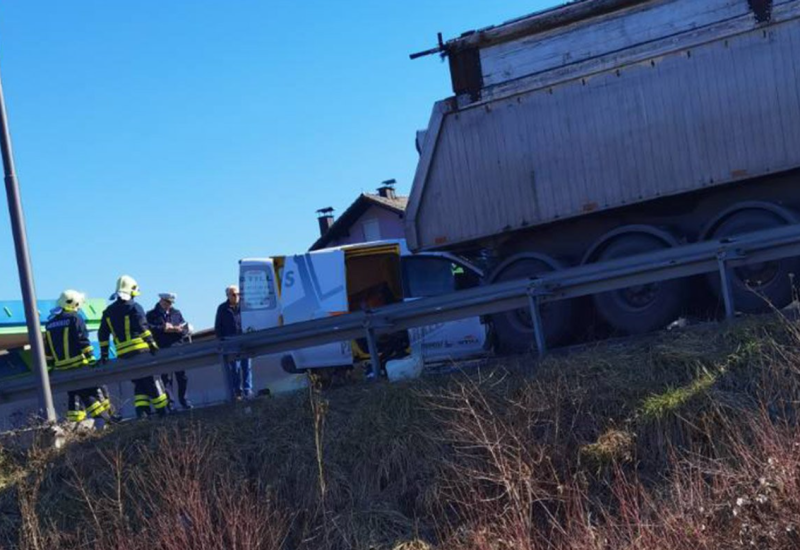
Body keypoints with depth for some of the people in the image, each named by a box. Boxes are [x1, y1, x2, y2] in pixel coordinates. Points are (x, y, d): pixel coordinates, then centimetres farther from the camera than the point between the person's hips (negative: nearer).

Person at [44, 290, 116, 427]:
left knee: (74, 394, 13)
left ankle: (75, 421, 8)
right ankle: (104, 415, -3)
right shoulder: (75, 318, -5)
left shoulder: (50, 323, 14)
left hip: (61, 367, 6)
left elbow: (48, 349, 15)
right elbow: (83, 341, -14)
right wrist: (92, 359, -16)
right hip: (79, 363, -6)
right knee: (96, 388, 3)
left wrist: (49, 367, 18)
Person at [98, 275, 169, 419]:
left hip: (123, 354, 5)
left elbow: (102, 334, 13)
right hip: (141, 350, -5)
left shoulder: (108, 311, 13)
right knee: (152, 379, 2)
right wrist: (152, 344, -15)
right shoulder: (134, 307, -5)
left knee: (139, 382, 14)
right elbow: (143, 328, -15)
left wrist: (104, 354, 17)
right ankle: (162, 410, 4)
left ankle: (141, 409, 2)